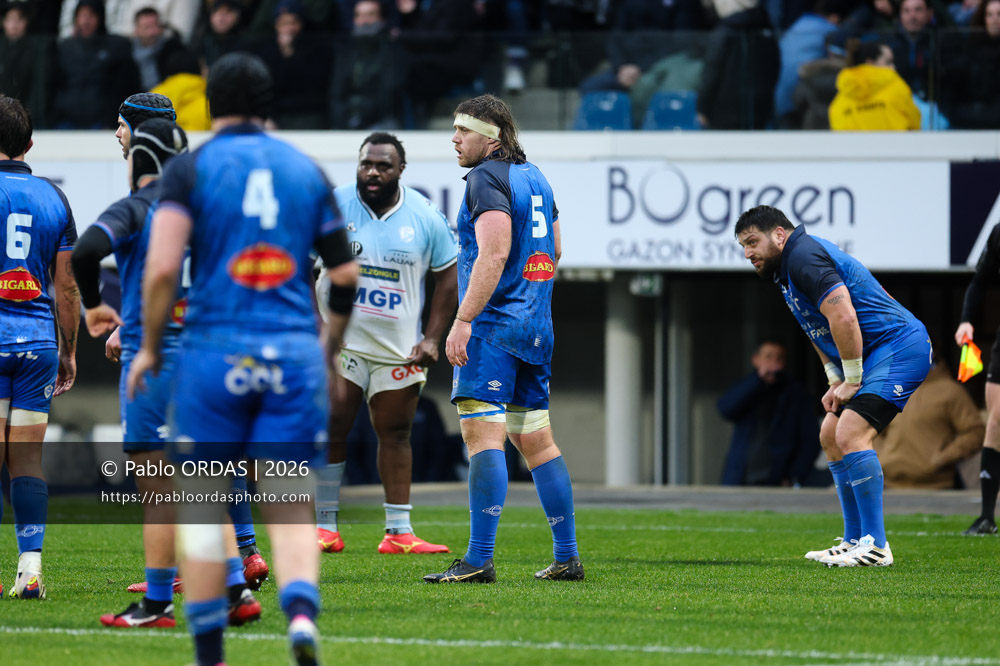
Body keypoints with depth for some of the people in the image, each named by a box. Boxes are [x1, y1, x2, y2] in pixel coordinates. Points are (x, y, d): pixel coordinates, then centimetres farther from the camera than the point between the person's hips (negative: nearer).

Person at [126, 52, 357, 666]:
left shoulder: (191, 168, 0)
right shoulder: (307, 171, 10)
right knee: (291, 508, 4)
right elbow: (346, 276, 11)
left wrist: (149, 347, 3)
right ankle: (302, 611, -23)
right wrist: (329, 350, 26)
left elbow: (162, 269, -10)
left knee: (203, 508, 7)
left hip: (216, 353, -2)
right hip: (295, 354, 2)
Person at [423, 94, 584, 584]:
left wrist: (463, 320, -22)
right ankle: (567, 557, 14)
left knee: (483, 433, -12)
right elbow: (554, 250, 24)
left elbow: (494, 254, -21)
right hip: (536, 326, 9)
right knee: (534, 439, 13)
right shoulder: (534, 177, 16)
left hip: (493, 323, -9)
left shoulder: (487, 178, -10)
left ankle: (479, 559, -18)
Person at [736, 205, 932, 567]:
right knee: (831, 435, 13)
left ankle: (876, 546, -19)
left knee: (851, 433, -21)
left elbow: (843, 319, -27)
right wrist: (836, 381, 14)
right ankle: (854, 540, 16)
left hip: (899, 345, -11)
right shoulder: (787, 270, 16)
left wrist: (852, 381, -17)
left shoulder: (804, 256, -17)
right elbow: (818, 329, 28)